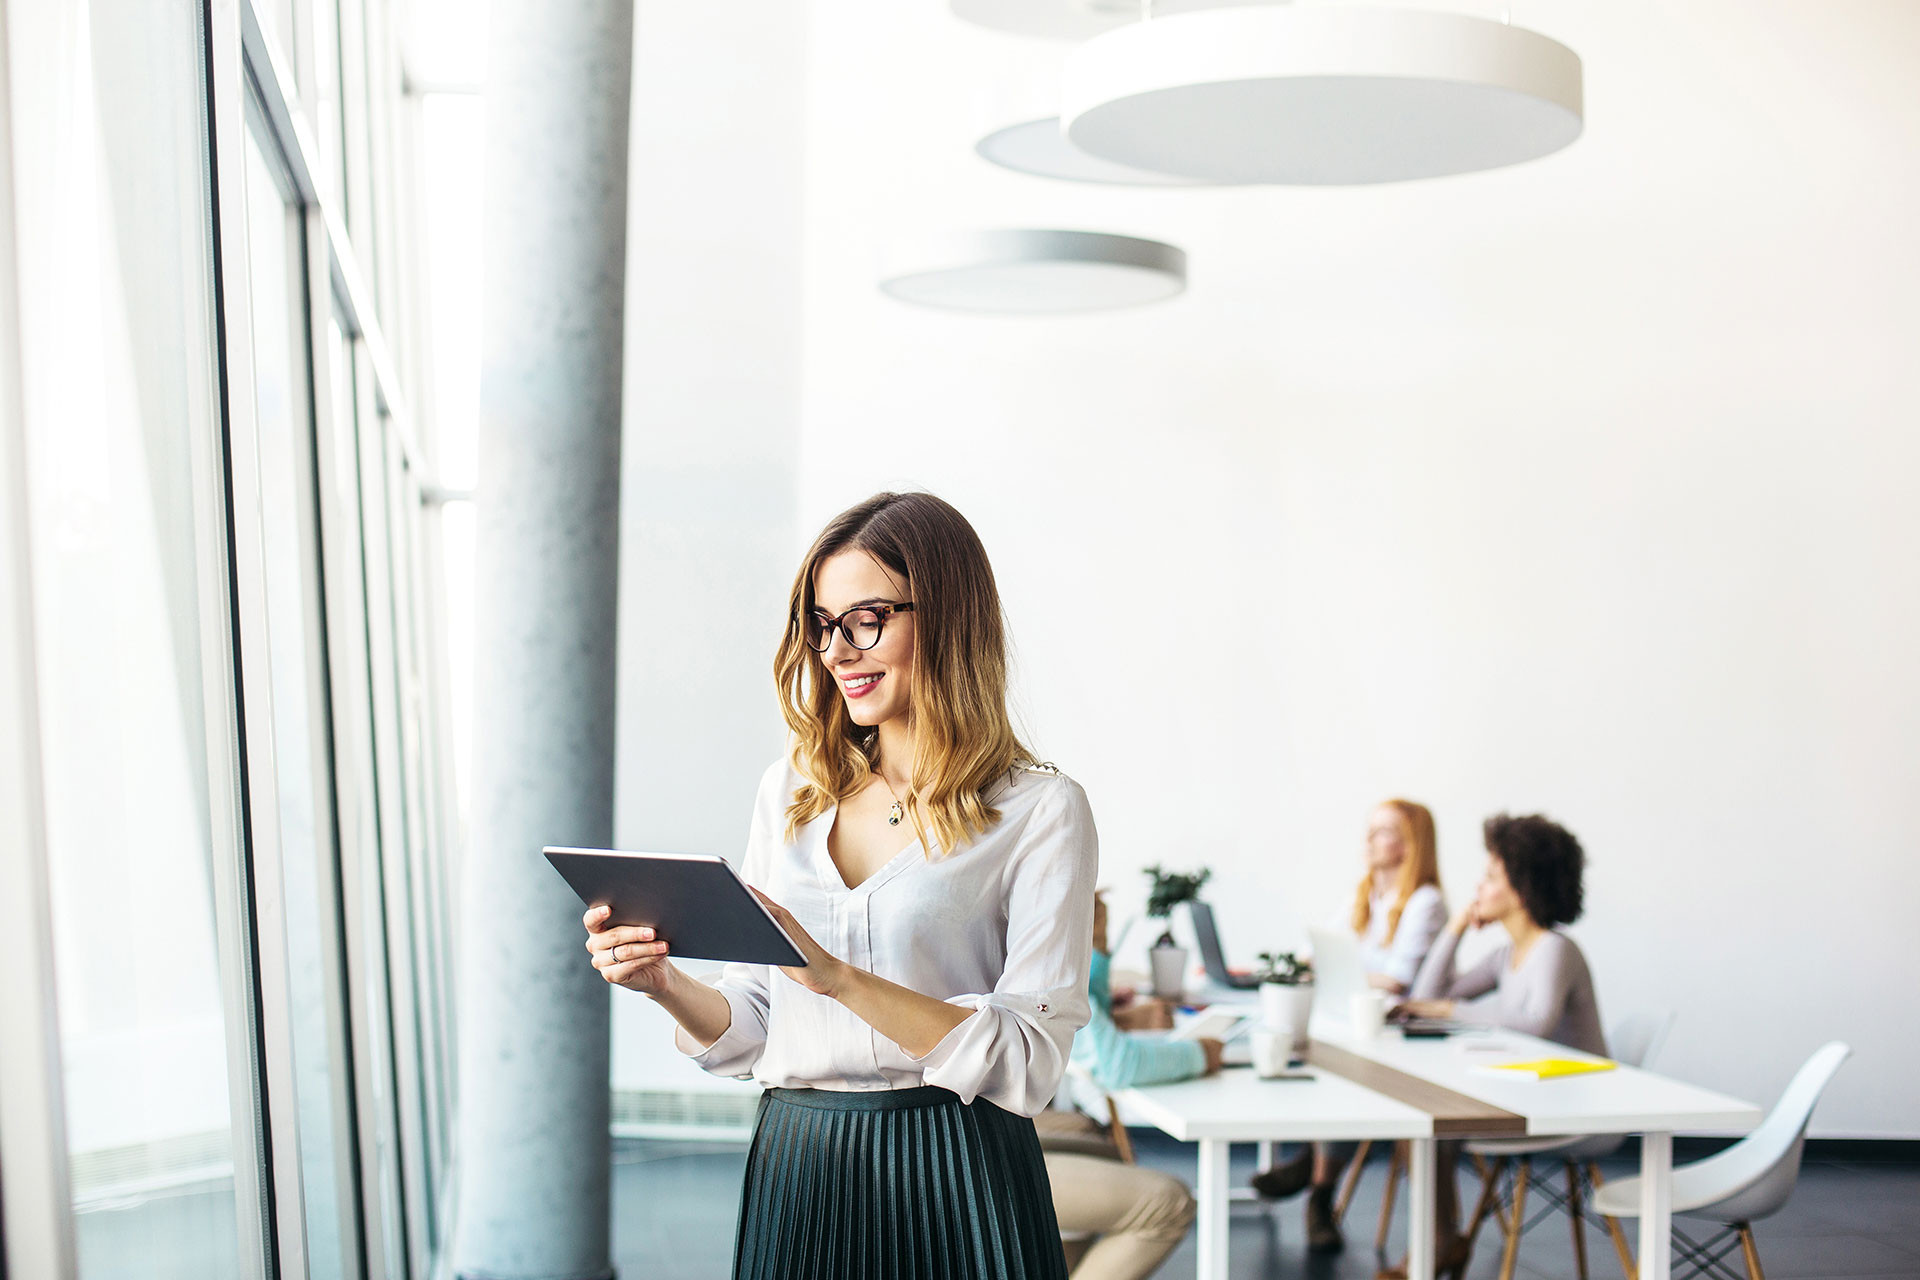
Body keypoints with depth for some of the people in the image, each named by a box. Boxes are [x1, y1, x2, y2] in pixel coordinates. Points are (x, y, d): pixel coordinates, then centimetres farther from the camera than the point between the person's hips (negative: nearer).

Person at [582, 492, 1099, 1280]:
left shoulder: (1039, 810, -6)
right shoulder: (789, 791, 9)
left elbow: (1029, 1062, -13)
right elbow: (747, 1031, 11)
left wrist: (837, 976, -22)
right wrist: (668, 986, -9)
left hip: (954, 1183, -4)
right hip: (794, 1169, 4)